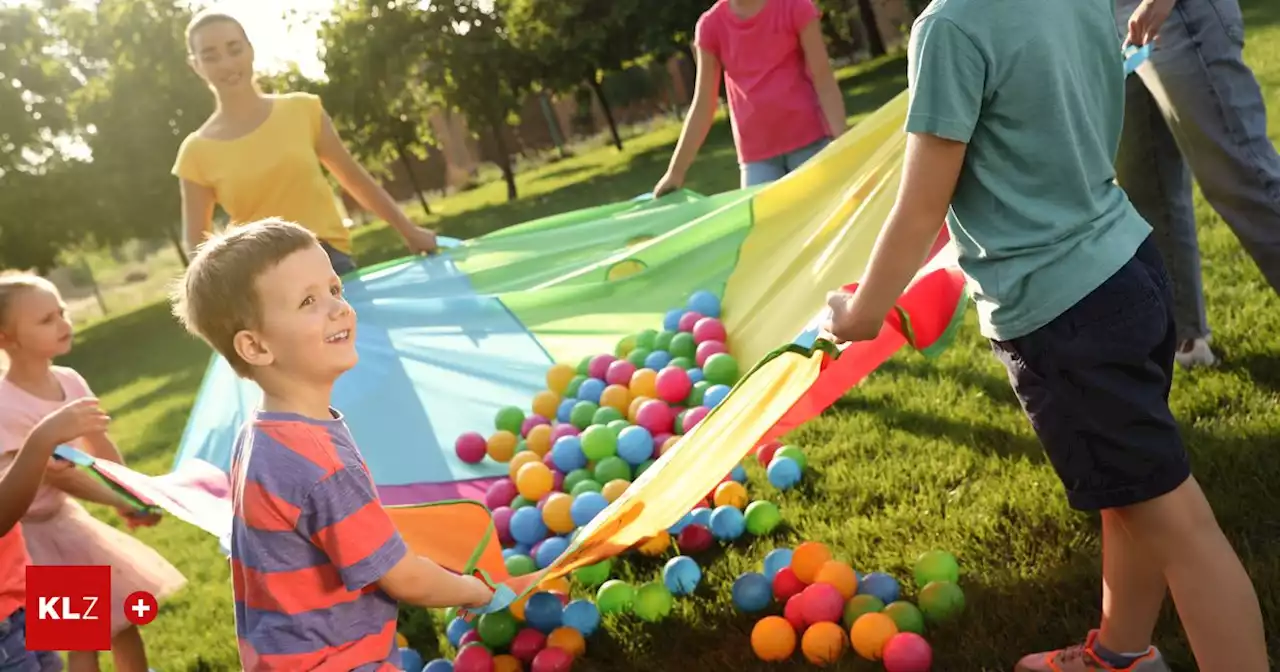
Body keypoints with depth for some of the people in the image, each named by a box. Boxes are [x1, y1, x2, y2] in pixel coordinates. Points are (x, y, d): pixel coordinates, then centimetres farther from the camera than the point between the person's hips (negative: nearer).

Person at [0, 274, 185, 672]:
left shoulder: (70, 382, -7)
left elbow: (100, 448, 2)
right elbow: (56, 476, -29)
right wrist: (122, 502, -30)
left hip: (66, 517, 7)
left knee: (124, 609, 15)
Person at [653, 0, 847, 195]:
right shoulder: (710, 25, 2)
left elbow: (824, 82, -4)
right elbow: (703, 105, 6)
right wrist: (676, 171, 4)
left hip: (809, 142, -2)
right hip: (756, 155, 2)